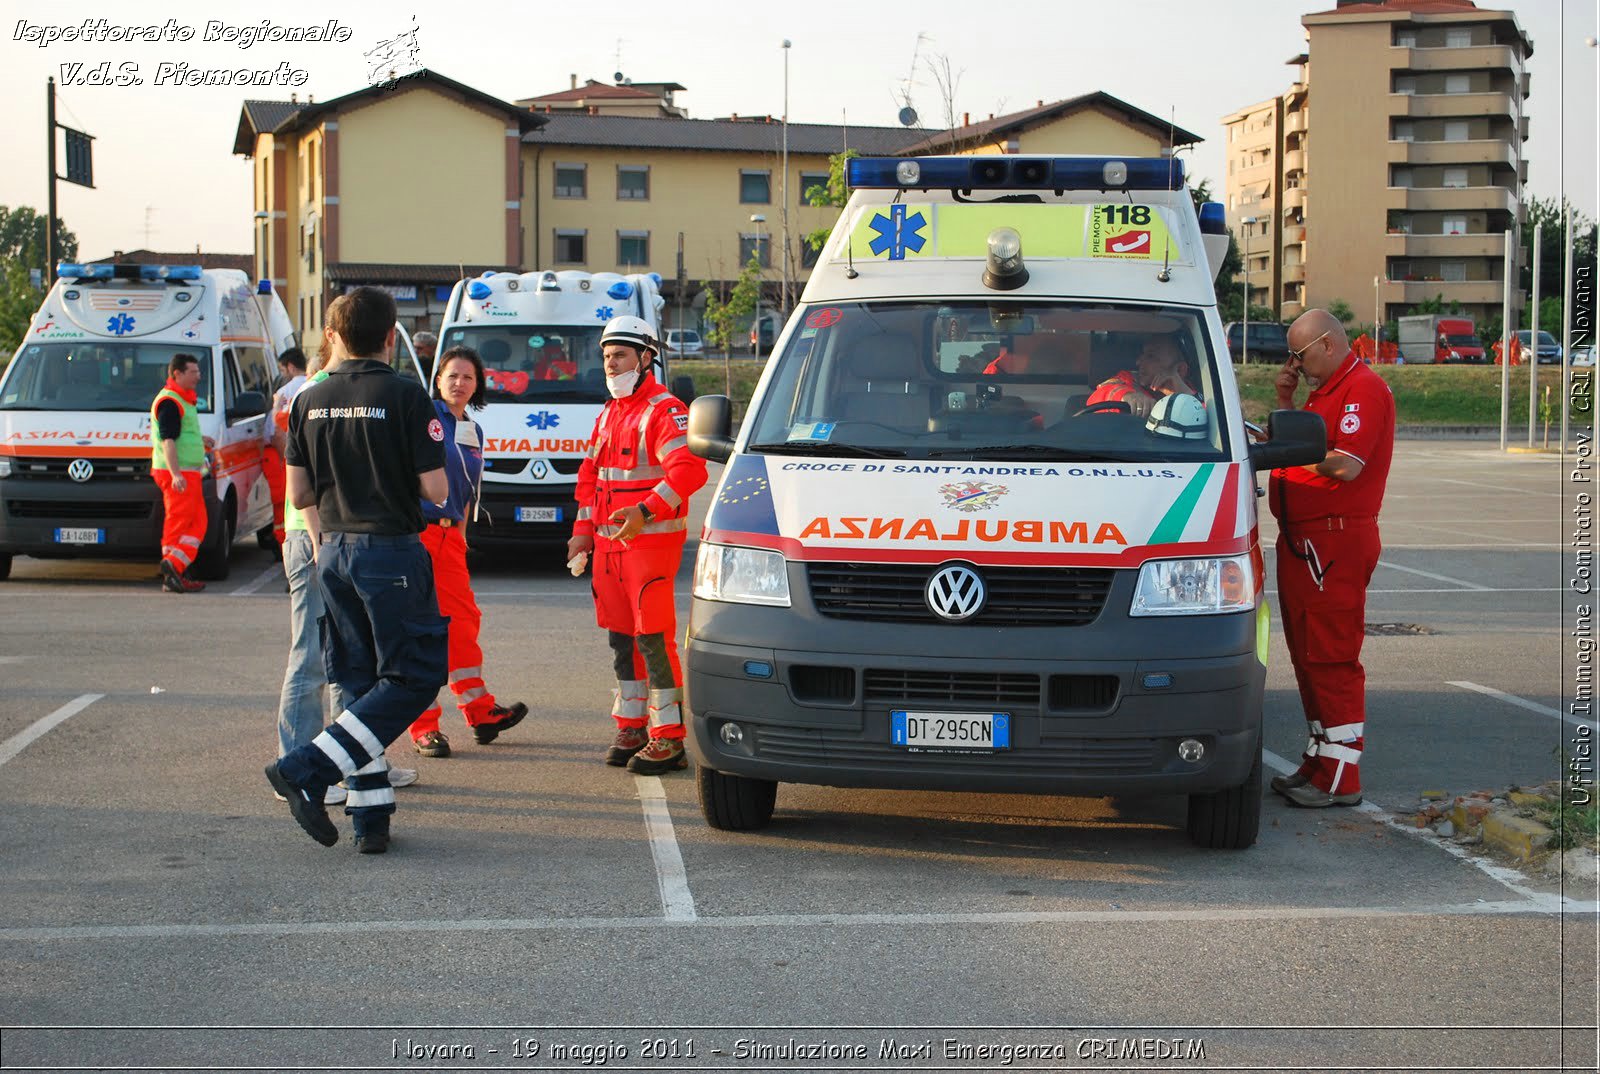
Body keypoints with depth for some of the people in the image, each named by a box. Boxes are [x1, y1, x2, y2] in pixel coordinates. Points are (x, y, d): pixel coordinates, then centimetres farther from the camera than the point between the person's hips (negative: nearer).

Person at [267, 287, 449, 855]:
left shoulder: (310, 400, 5)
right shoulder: (405, 395, -11)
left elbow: (298, 494, 7)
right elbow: (436, 490, -11)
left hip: (333, 550, 6)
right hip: (391, 551, -6)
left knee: (360, 683, 12)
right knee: (413, 677, 1)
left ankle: (370, 815, 11)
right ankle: (307, 770, -10)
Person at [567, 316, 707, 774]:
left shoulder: (664, 411, -10)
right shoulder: (608, 415, 19)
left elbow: (689, 470, -23)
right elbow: (590, 475, 26)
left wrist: (645, 512, -32)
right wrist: (583, 530, 18)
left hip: (651, 541, -9)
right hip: (610, 544, 9)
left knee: (653, 638, -10)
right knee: (621, 637, 11)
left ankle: (669, 737, -6)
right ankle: (631, 728, 21)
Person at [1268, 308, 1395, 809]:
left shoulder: (1363, 389, -12)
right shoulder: (1325, 391, 22)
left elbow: (1347, 465, -22)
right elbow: (1298, 446, 21)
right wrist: (1285, 404, 11)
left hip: (1335, 542, -11)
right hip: (1302, 542, 11)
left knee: (1333, 660, -9)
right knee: (1308, 657, 15)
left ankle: (1340, 779, -6)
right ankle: (1319, 762, 24)